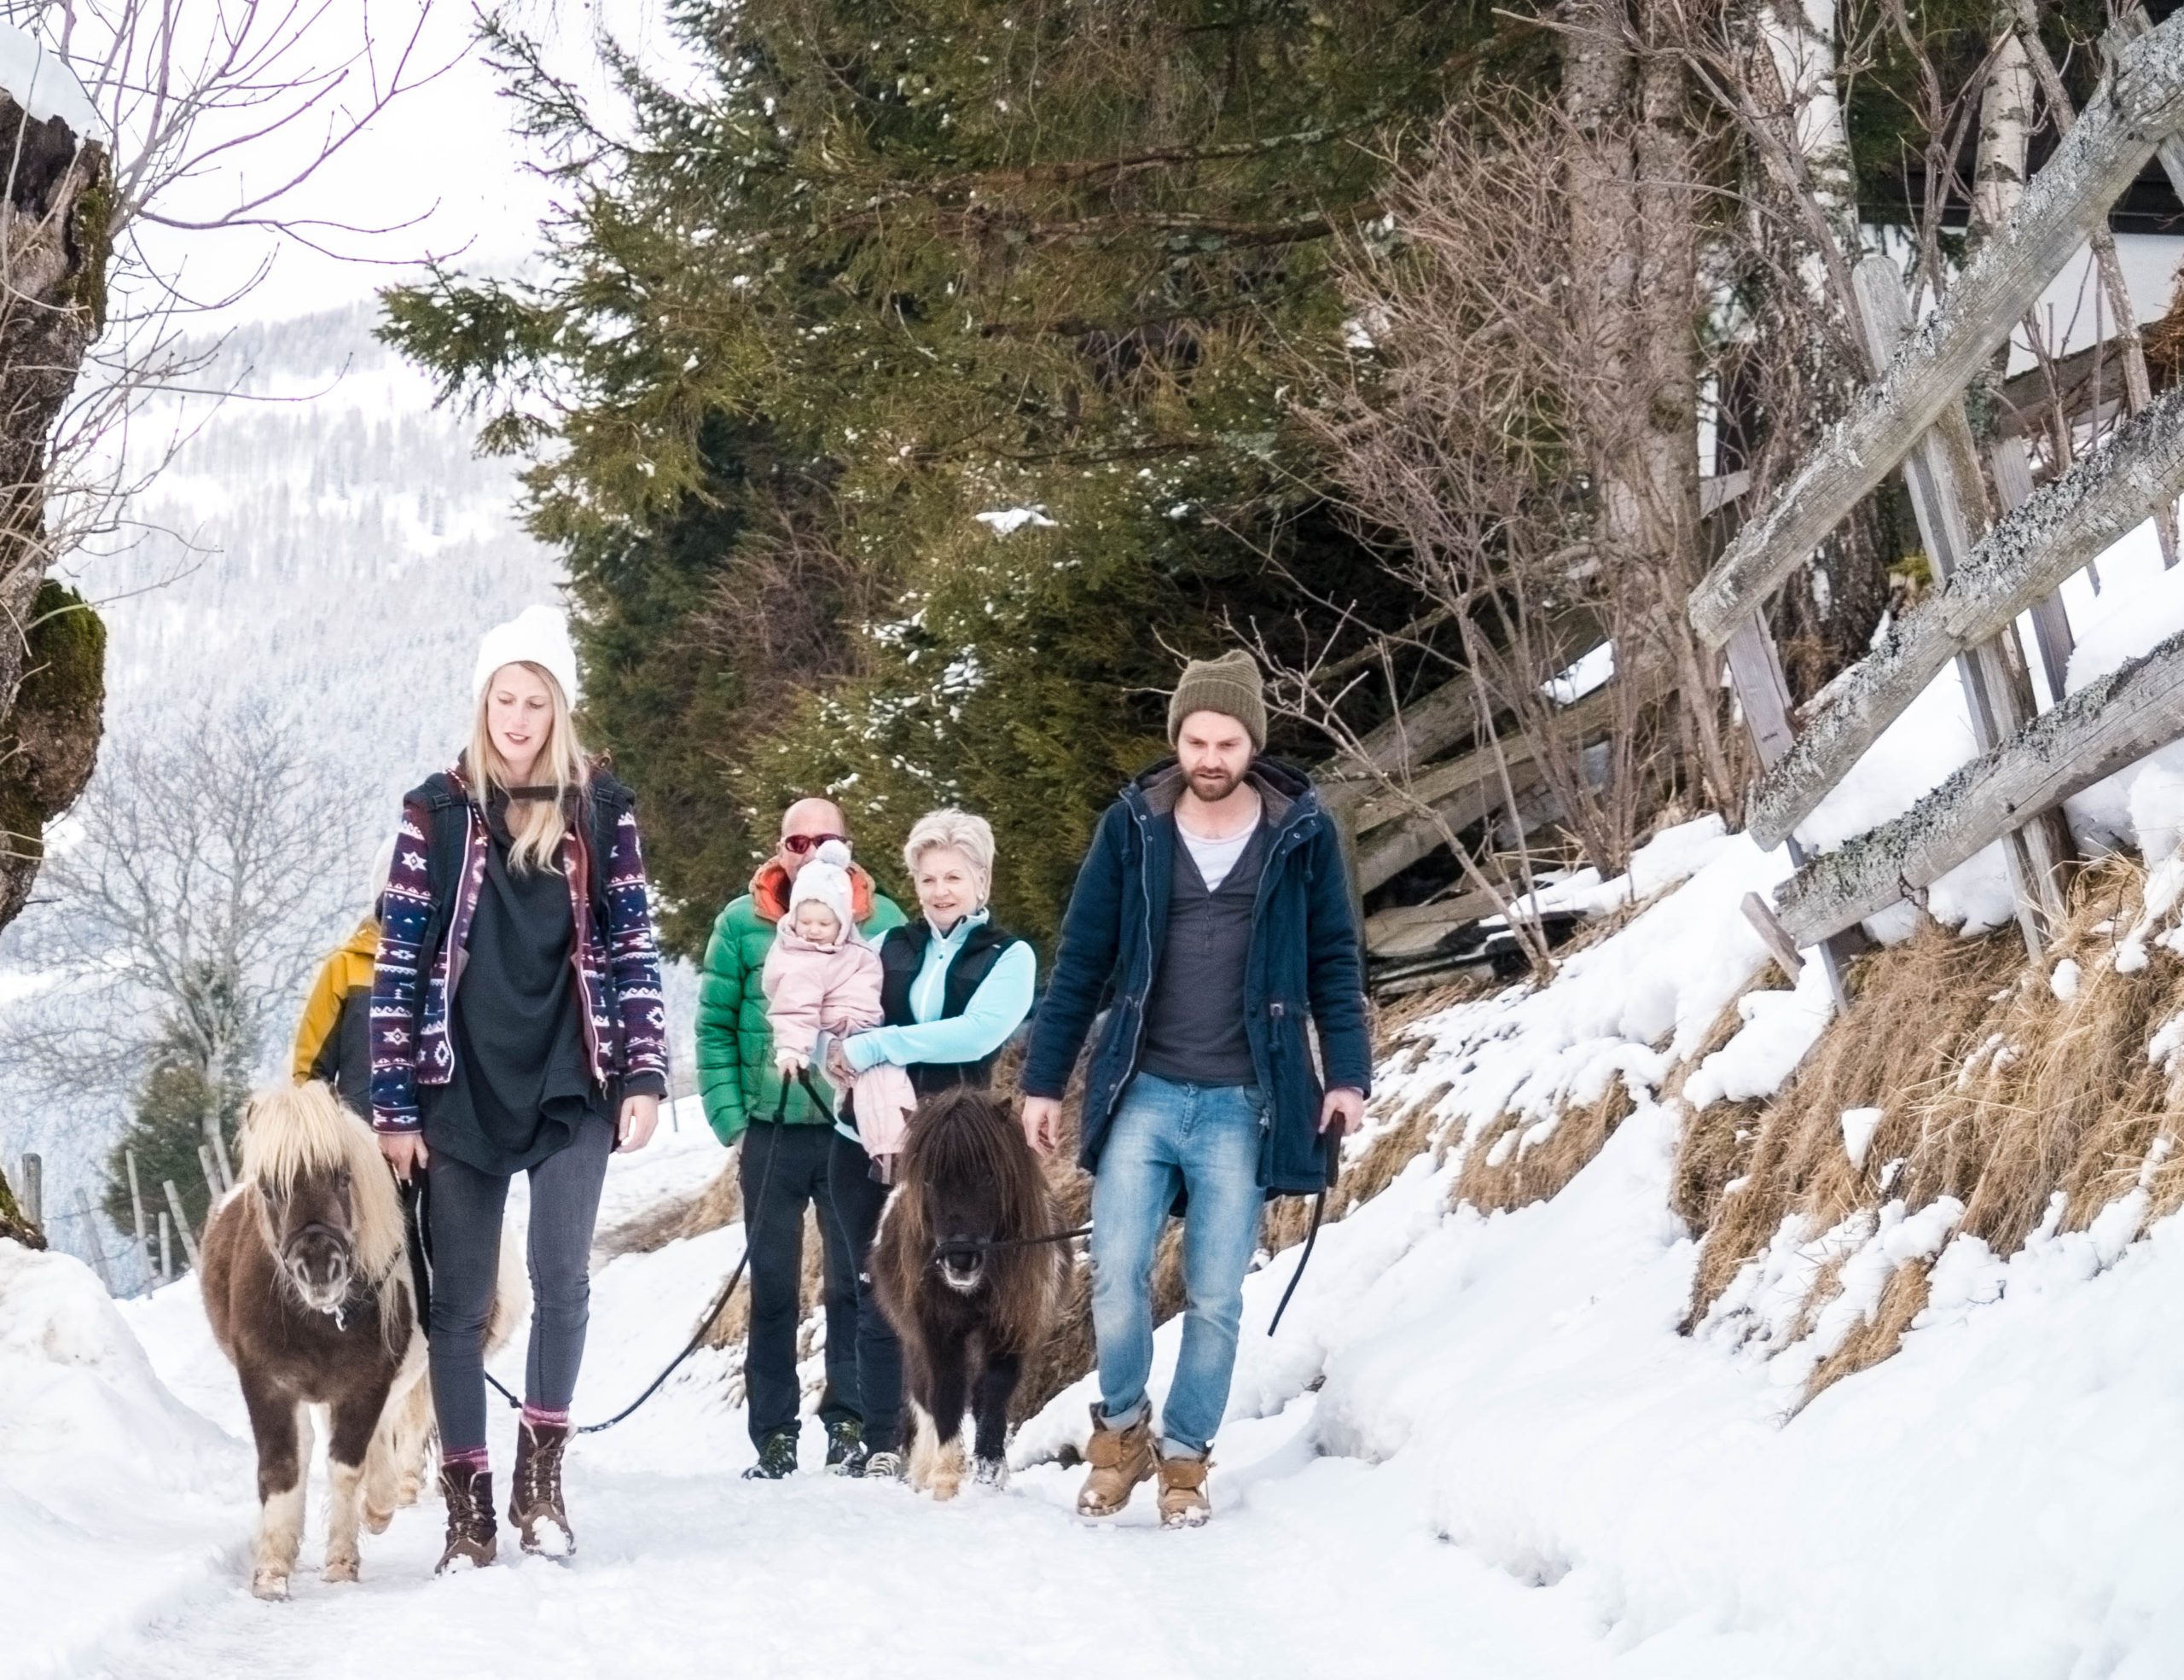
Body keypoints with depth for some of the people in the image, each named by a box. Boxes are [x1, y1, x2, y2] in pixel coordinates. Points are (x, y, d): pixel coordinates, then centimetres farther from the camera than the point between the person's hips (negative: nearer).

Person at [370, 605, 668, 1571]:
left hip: (569, 1089, 0)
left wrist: (644, 1074, -3)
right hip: (460, 1094, 0)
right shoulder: (436, 811, 2)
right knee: (459, 1301, 3)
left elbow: (633, 949, 6)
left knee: (562, 1282, -10)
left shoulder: (600, 810, 4)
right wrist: (393, 1105, -3)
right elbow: (399, 961, 1)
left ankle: (541, 1472, 5)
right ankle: (467, 1501, 10)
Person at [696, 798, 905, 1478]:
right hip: (772, 1132, 1)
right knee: (772, 1287, 7)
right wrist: (729, 1117, -5)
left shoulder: (883, 922, -1)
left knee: (854, 1282, 5)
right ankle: (774, 1436, 13)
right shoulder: (742, 924, -1)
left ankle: (850, 1422, 14)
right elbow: (715, 1026, 2)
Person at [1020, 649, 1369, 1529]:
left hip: (1243, 1106, 0)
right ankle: (1121, 1427, 15)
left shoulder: (1302, 833, -1)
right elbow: (1080, 962, 5)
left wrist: (1347, 1073, -5)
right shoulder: (1132, 827, 0)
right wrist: (1043, 1081, 4)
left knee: (1215, 1301, 4)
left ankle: (1184, 1457, 20)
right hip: (1143, 1094, 1)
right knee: (1117, 1277, -8)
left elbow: (1334, 962, 4)